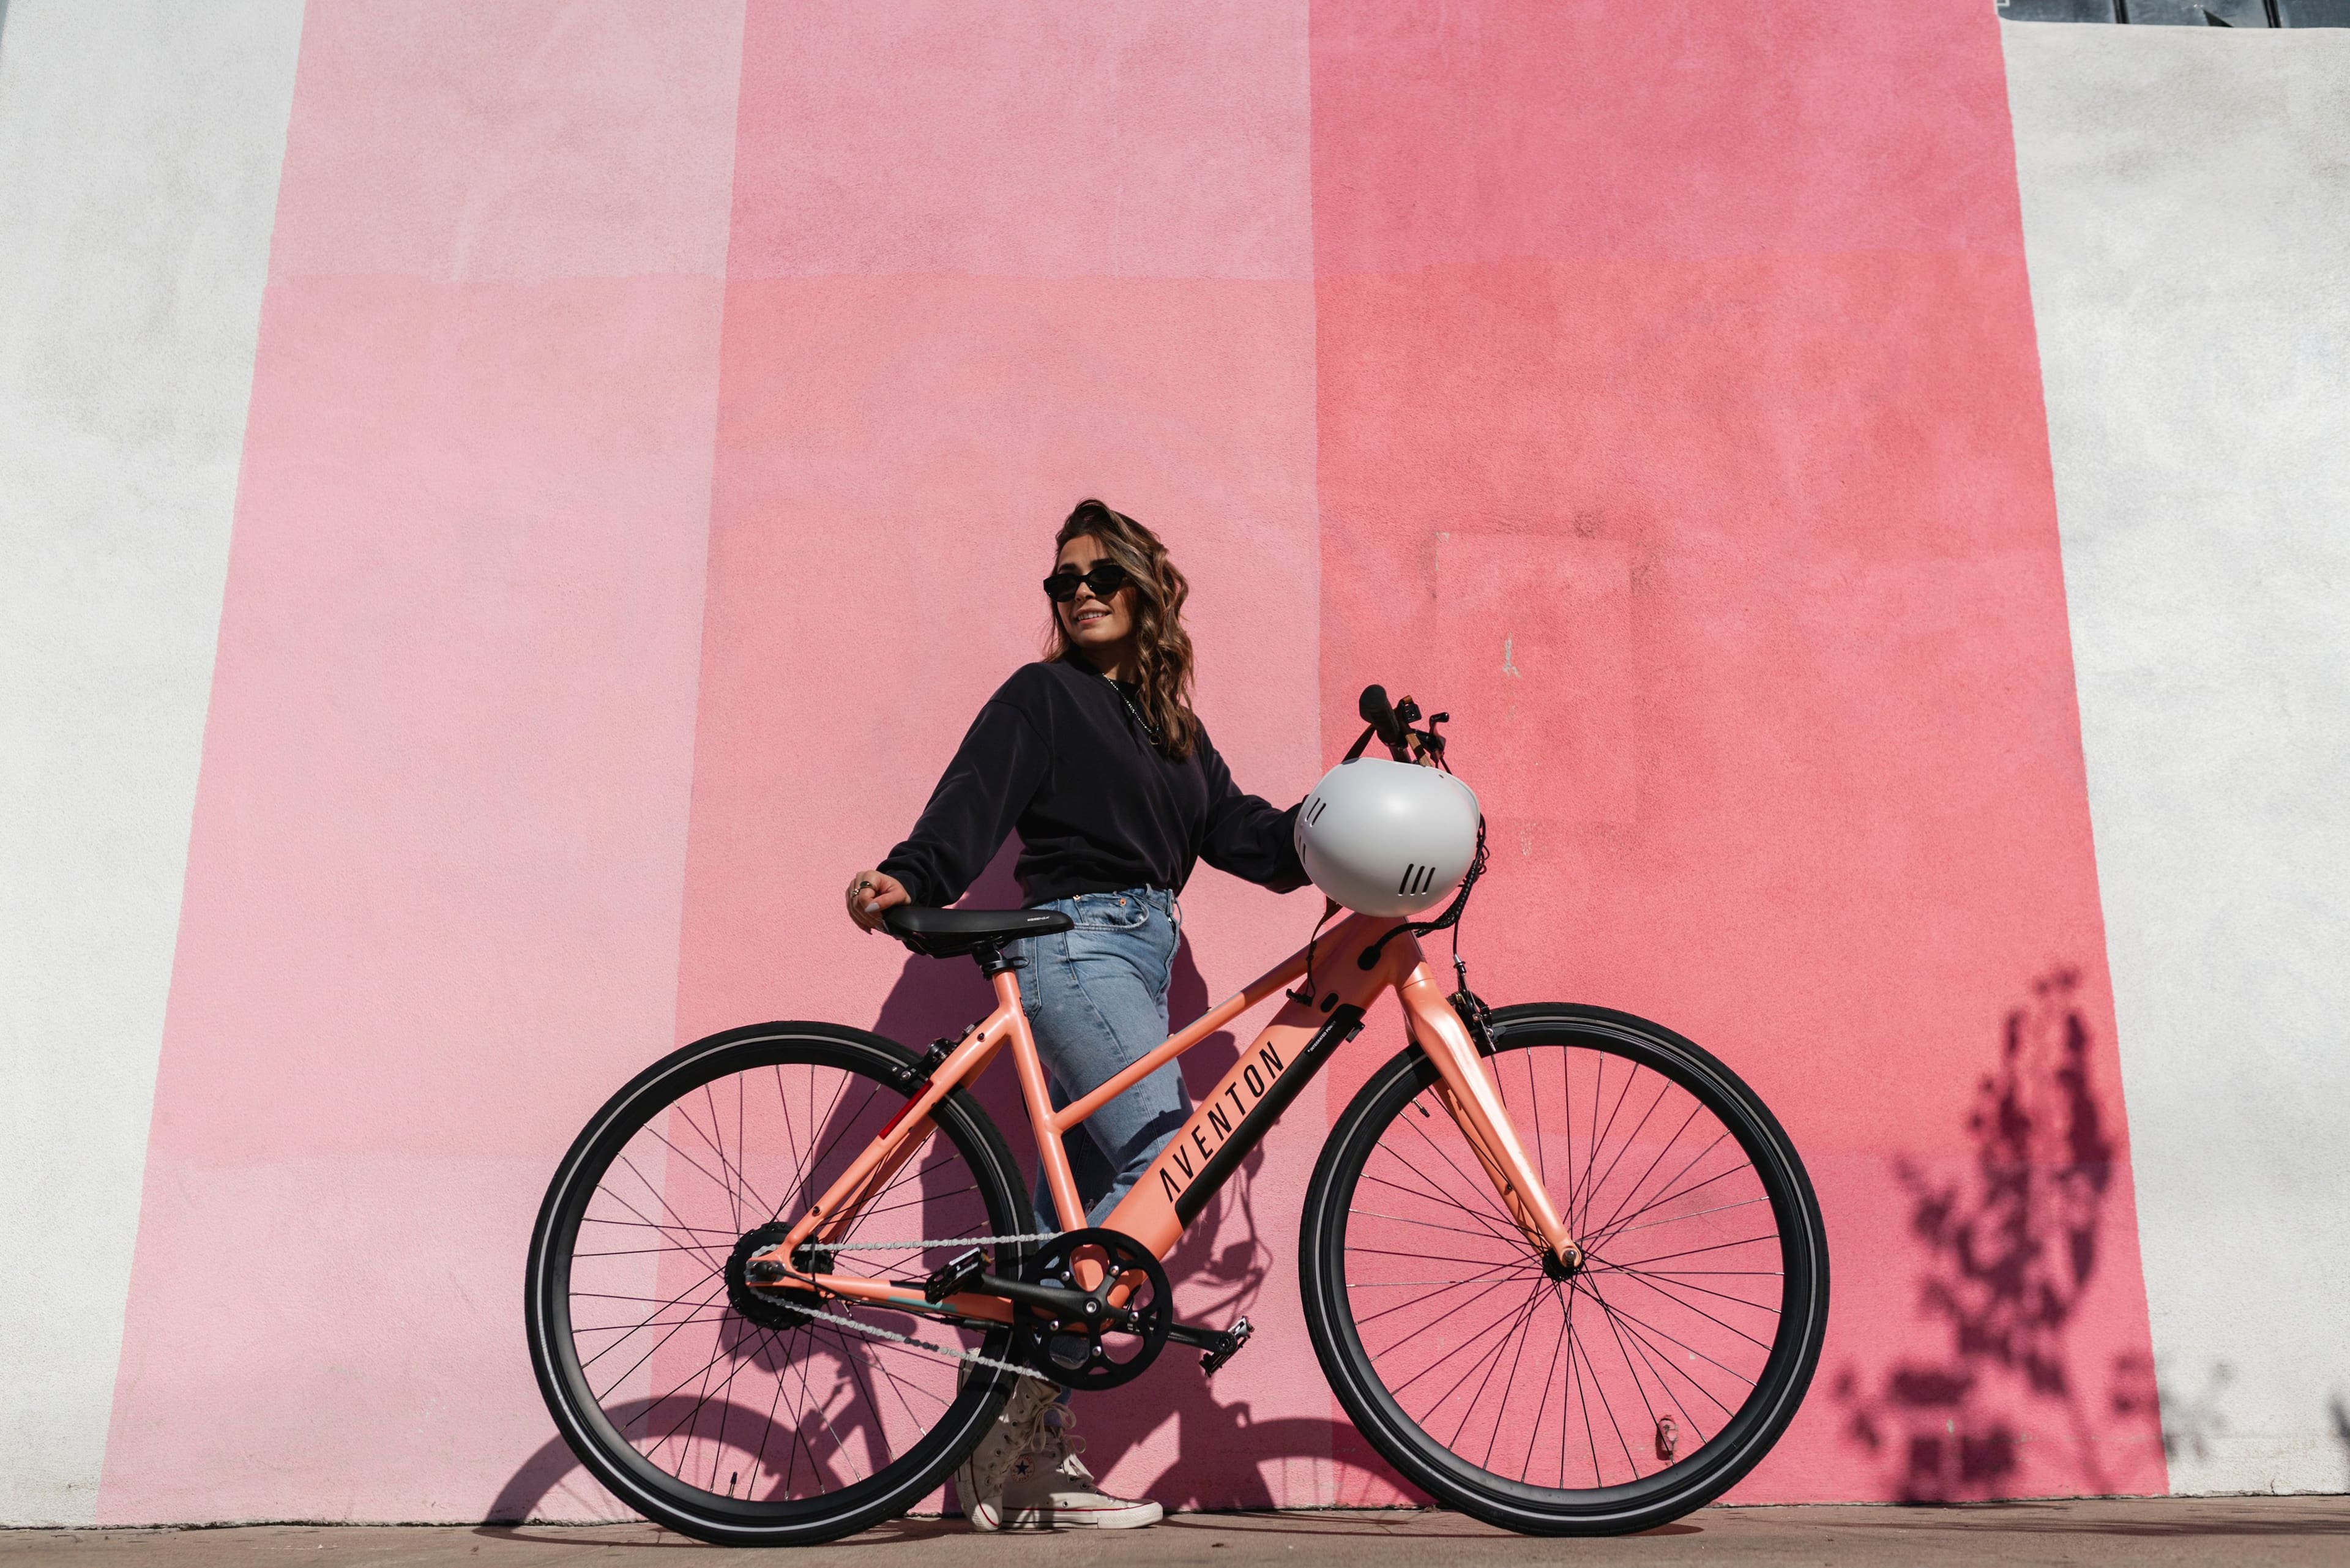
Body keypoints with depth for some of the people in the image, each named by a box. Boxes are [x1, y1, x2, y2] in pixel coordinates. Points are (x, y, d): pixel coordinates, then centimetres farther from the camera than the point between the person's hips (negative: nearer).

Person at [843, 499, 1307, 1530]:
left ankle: (1031, 1461, 12)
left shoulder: (1172, 726, 23)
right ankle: (1014, 1432, -16)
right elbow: (974, 799, -9)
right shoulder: (1043, 694, 5)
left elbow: (1237, 830, 13)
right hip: (1077, 946, -7)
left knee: (1082, 1208, 6)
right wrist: (909, 878, -27)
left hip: (1140, 957, 7)